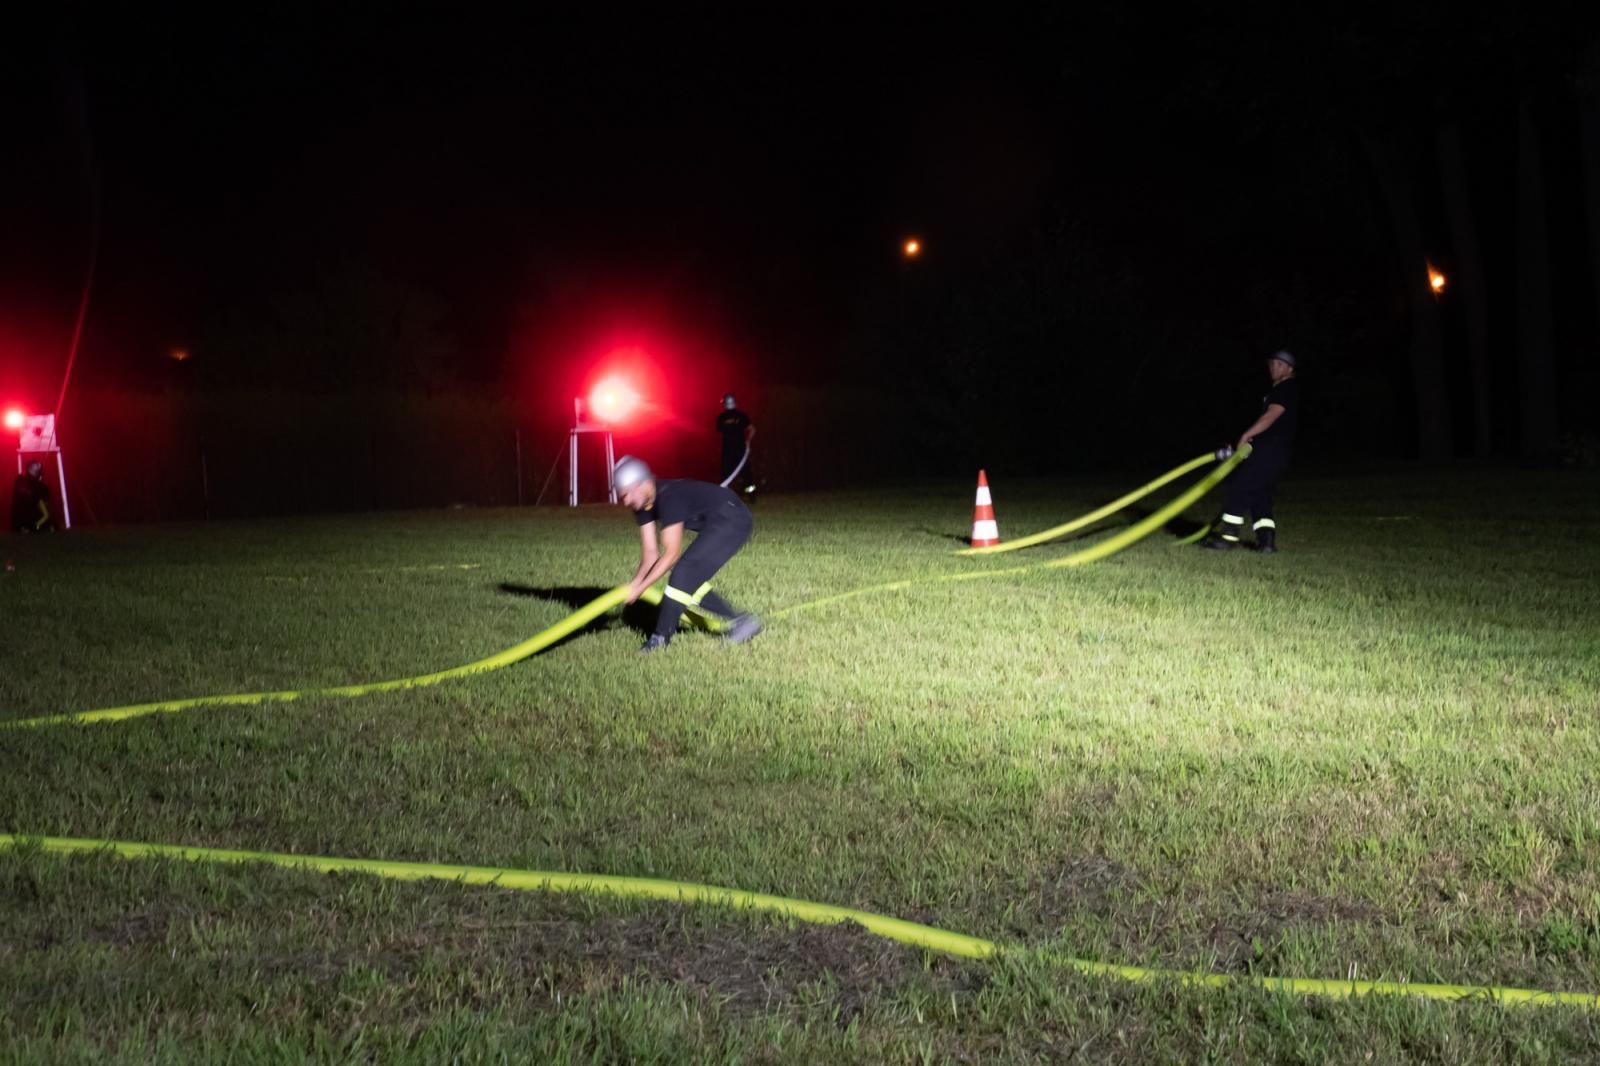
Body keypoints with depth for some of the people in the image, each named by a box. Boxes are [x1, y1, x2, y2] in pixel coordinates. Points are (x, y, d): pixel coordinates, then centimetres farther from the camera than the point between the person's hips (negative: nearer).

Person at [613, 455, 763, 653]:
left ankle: (660, 638, -7)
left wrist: (640, 587, -25)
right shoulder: (643, 505, -1)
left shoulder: (669, 498, -28)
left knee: (685, 573, -15)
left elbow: (671, 554, -26)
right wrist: (635, 583, -13)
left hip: (732, 519, -10)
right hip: (714, 525, 10)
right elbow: (650, 552, 0)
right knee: (690, 581, 4)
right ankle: (740, 622, 11)